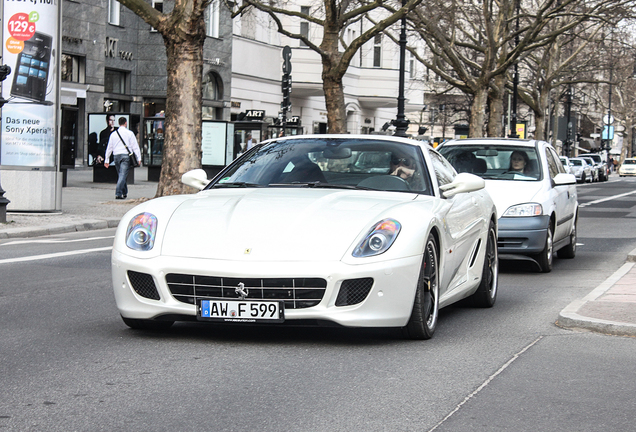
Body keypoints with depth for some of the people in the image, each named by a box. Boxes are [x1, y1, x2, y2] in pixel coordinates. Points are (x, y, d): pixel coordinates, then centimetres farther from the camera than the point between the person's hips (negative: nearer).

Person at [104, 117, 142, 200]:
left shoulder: (113, 134, 11)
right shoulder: (129, 133, -1)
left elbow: (109, 148, 15)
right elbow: (135, 146, -3)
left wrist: (106, 160, 20)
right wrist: (138, 158, 0)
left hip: (116, 156, 4)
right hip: (126, 155, -4)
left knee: (120, 175, 17)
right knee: (123, 175, -10)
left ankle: (124, 193, 23)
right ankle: (118, 193, -22)